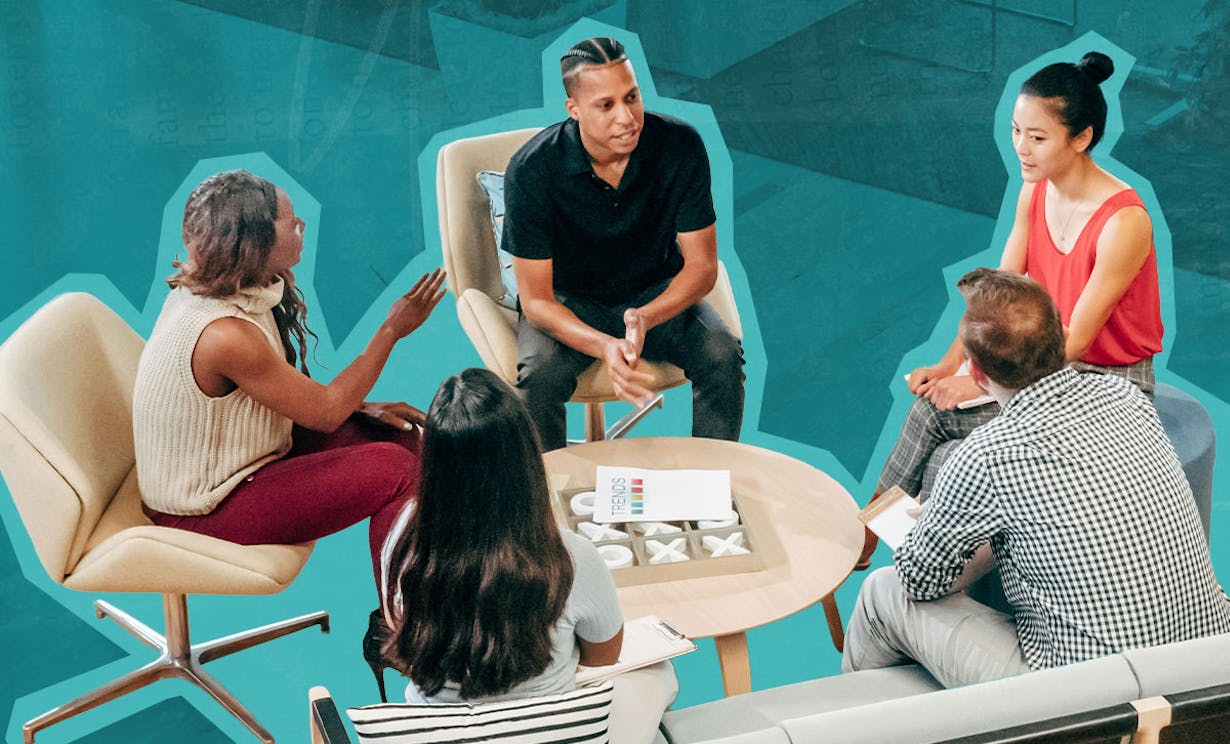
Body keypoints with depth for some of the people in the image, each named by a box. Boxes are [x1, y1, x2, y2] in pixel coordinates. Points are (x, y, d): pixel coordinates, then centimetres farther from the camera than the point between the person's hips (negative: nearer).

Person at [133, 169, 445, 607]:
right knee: (393, 470, -17)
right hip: (205, 512, -9)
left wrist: (359, 406, -1)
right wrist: (391, 330, -13)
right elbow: (324, 412, -19)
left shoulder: (210, 290, -3)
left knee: (398, 433, 5)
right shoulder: (224, 335, -31)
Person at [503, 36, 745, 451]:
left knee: (722, 357, -25)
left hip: (656, 292, 2)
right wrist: (605, 347, -39)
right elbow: (536, 299, -20)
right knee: (539, 377, -31)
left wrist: (645, 318, -34)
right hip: (567, 301, -2)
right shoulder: (531, 170, -23)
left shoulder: (681, 146, -18)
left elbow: (701, 265, -13)